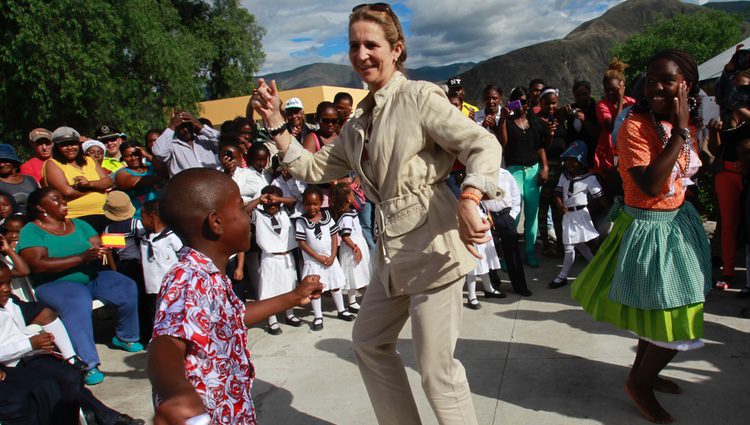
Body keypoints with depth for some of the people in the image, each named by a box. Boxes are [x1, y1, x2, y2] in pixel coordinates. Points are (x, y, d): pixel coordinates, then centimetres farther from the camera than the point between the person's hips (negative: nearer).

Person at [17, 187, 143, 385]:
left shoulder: (79, 225, 14)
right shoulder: (31, 231, -2)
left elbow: (100, 247, 4)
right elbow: (38, 265, -17)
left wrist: (100, 253, -23)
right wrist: (81, 258, -23)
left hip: (92, 277, 5)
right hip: (55, 284, -5)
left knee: (127, 288, -19)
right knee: (77, 303, -36)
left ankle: (125, 338, 5)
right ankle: (88, 364, -35)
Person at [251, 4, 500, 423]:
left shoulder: (418, 97, -10)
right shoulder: (359, 123, 13)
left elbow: (484, 145, -17)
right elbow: (314, 168, 18)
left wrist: (468, 201, -34)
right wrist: (276, 122, 10)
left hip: (433, 245, -9)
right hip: (393, 251, 9)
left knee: (437, 368, -3)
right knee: (369, 341, 21)